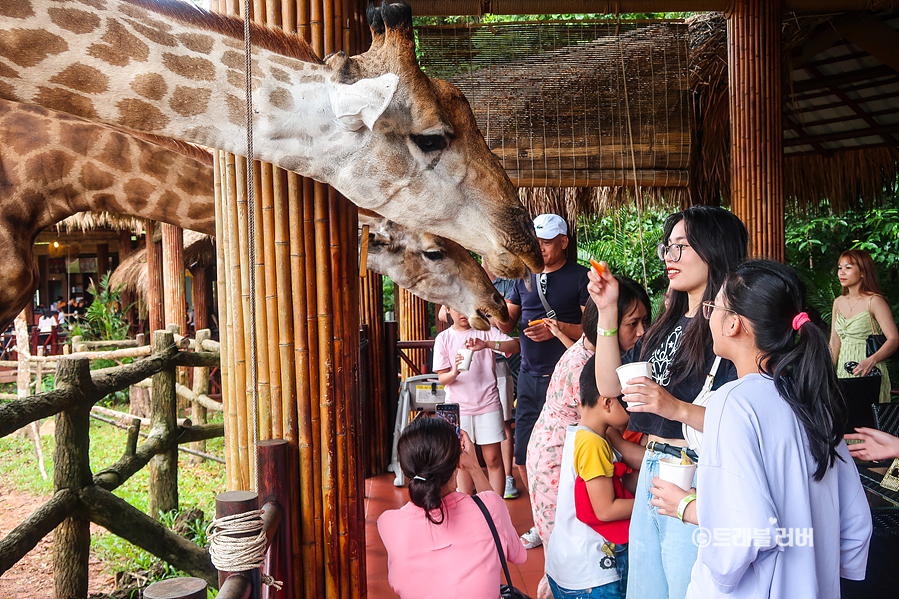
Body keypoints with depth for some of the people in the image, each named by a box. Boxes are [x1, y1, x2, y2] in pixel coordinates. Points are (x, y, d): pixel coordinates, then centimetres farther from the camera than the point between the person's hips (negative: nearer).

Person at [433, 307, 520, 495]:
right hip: (458, 406, 1)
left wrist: (486, 344, -26)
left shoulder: (486, 331, 2)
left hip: (488, 403, 0)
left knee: (493, 459, 1)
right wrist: (454, 372, -23)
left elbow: (516, 345, -12)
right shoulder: (444, 338, 3)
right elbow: (442, 378, 0)